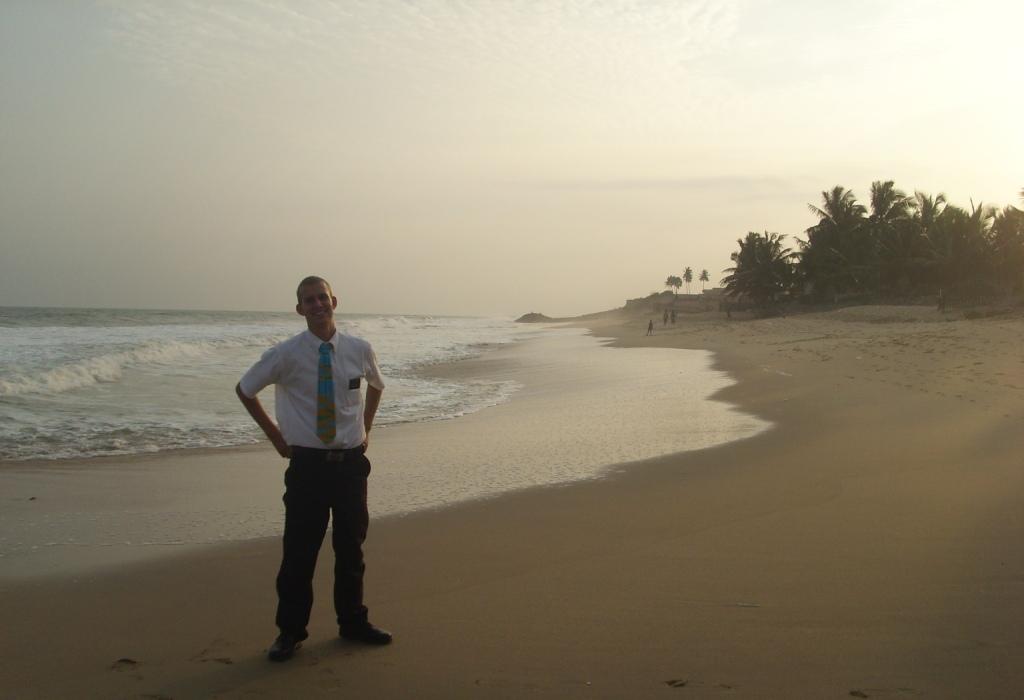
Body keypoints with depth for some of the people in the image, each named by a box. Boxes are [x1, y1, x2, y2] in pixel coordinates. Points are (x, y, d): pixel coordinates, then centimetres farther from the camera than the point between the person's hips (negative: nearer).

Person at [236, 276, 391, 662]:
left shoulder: (360, 350, -1)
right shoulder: (286, 354, -9)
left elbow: (375, 385, 22)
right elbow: (244, 390, 7)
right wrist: (274, 434, 5)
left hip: (351, 460, 3)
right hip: (307, 463, -2)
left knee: (351, 547, 14)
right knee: (299, 551, 2)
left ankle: (353, 622, 31)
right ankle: (290, 631, 19)